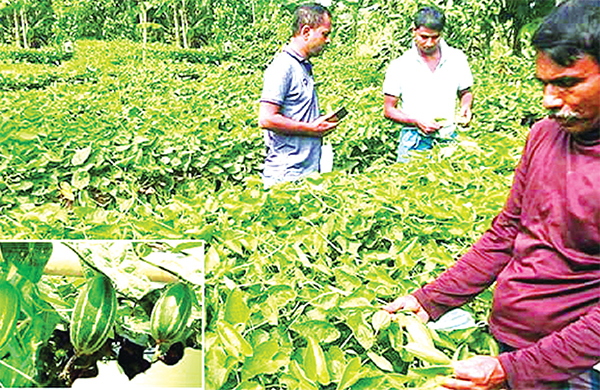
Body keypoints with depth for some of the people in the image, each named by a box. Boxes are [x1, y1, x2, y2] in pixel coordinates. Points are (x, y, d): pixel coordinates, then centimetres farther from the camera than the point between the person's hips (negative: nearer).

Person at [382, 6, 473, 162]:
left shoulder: (457, 59, 7)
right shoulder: (399, 66, -1)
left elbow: (465, 92, 22)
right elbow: (389, 110, 2)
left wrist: (466, 107, -1)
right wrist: (417, 121, -13)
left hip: (448, 138, 2)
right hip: (414, 141, -2)